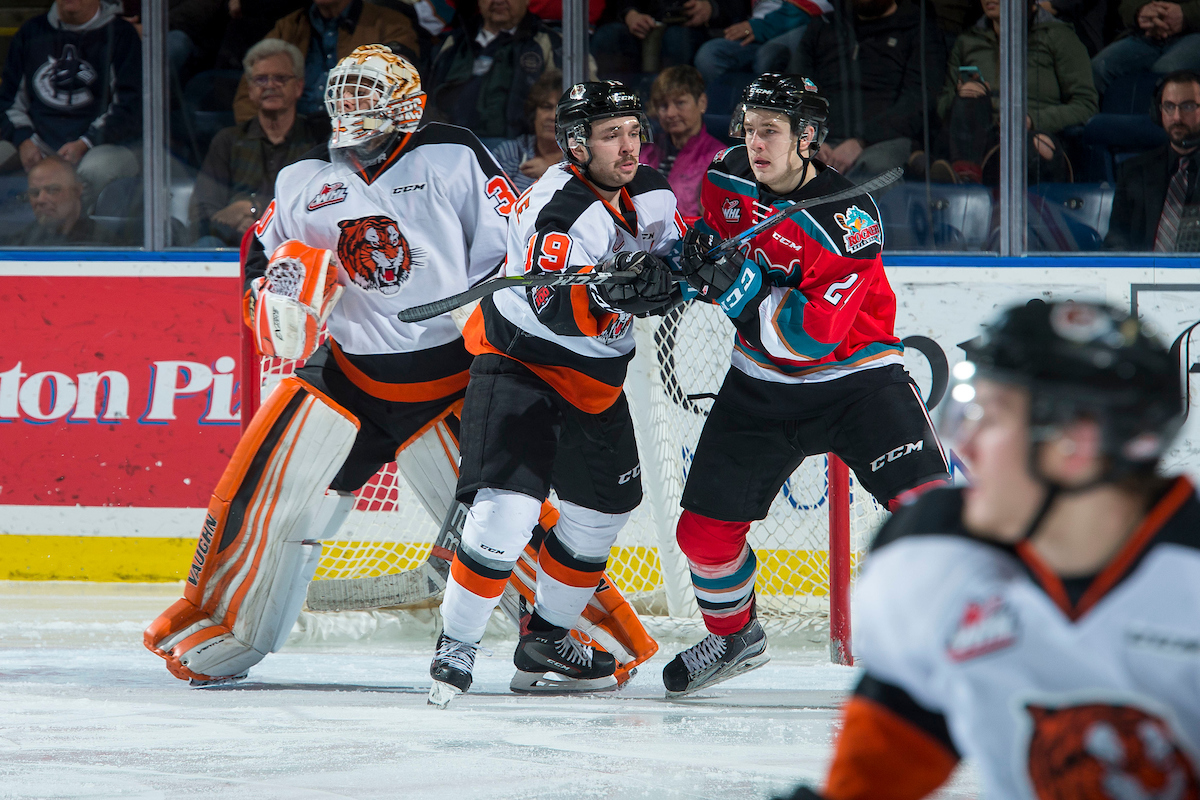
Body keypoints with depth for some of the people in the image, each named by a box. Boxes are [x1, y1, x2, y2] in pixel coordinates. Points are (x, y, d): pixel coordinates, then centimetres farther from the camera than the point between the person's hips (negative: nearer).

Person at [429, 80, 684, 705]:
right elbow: (553, 309, -35)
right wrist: (609, 295, -53)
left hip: (595, 374, 8)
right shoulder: (557, 207, -25)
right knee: (508, 505, -21)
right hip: (520, 363, -8)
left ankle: (546, 643, 30)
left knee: (604, 504, 15)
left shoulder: (652, 195, -1)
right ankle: (456, 647, -10)